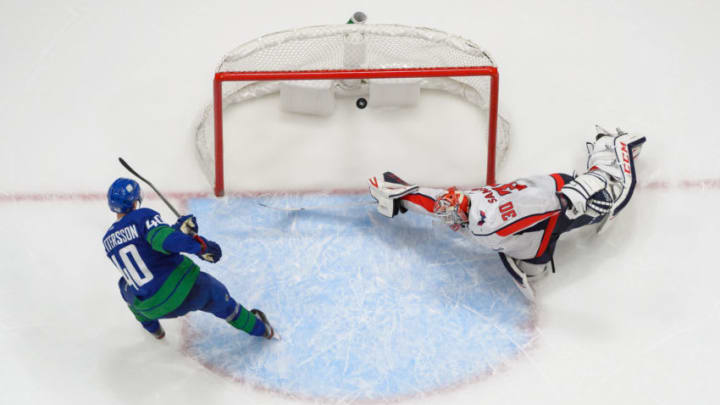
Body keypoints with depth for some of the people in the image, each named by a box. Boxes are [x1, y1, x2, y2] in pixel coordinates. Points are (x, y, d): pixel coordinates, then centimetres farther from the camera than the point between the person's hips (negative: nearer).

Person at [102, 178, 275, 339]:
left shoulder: (108, 240, 8)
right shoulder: (143, 216, -9)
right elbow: (163, 238, -28)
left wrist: (177, 229, 15)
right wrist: (201, 245, -28)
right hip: (184, 289, -4)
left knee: (125, 285, 36)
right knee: (216, 295, 25)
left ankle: (152, 327, 50)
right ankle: (258, 327, 42)